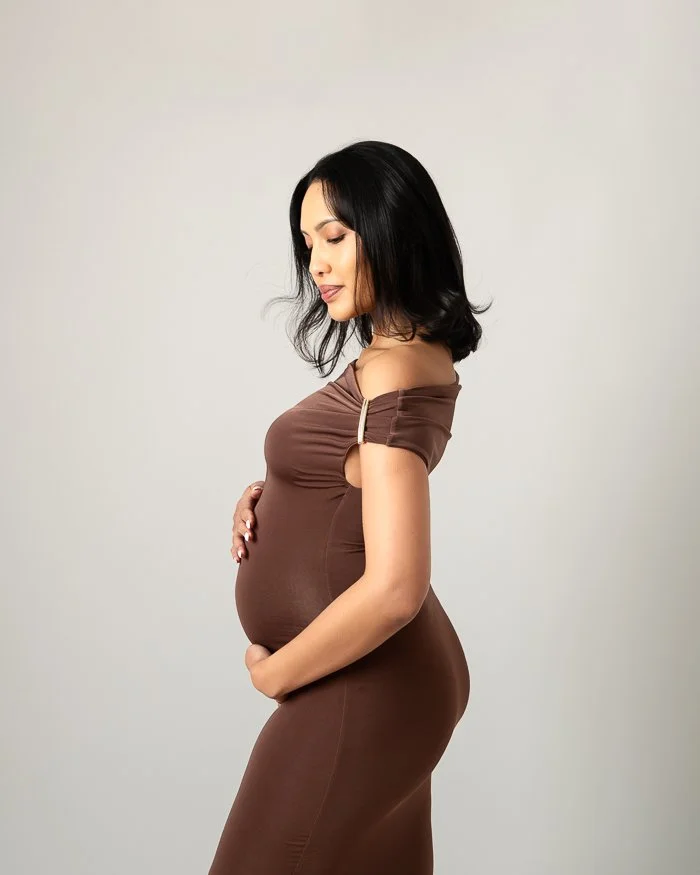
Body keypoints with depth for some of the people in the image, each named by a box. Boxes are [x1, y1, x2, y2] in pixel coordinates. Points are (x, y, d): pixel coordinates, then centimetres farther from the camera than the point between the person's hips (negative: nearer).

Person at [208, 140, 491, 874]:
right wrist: (264, 496, 1)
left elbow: (394, 589, -29)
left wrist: (274, 673, -15)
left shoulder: (393, 375, -22)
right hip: (396, 676, 9)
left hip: (357, 694, -9)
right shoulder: (420, 355, 6)